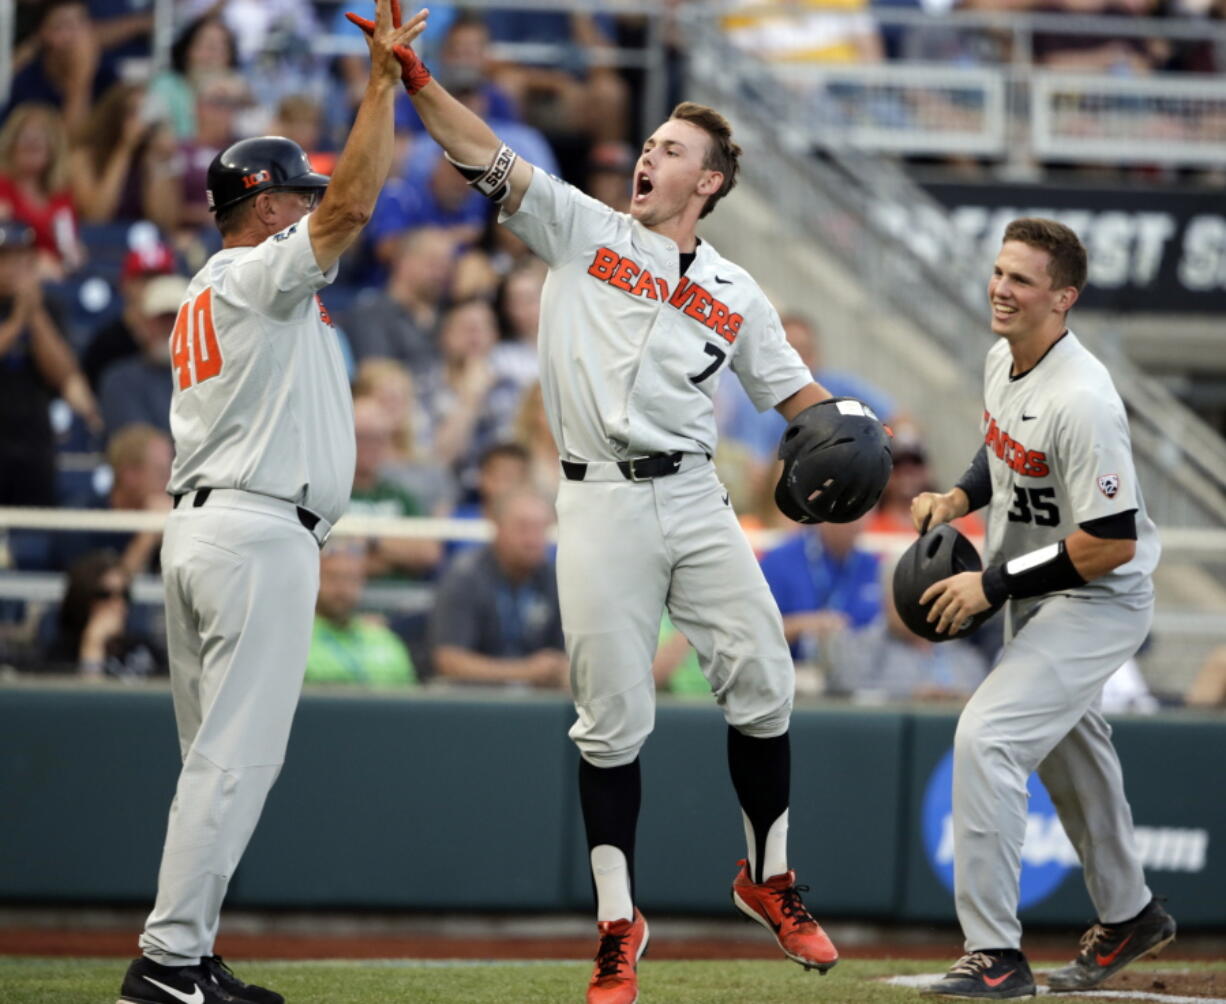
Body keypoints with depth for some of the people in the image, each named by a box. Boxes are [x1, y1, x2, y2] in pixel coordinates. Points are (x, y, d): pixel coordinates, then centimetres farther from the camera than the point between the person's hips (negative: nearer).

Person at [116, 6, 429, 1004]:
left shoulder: (201, 298, 22)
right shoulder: (256, 277, -7)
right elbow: (352, 206, -19)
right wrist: (382, 80, -17)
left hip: (197, 525, 10)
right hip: (261, 534, -10)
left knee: (222, 758, 10)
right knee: (237, 754, -11)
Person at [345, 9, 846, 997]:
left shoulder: (736, 295, 13)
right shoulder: (582, 229, 7)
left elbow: (793, 390, 15)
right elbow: (486, 158, -2)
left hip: (695, 499, 2)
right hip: (600, 505, -2)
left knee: (763, 685, -2)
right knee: (614, 719, -2)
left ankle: (769, 878, 19)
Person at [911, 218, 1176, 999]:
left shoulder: (1080, 401, -31)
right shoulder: (1004, 362, -3)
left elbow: (1110, 545, -30)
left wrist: (994, 585, -24)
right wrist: (959, 496, 1)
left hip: (1099, 601, -10)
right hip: (1035, 598, 10)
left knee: (986, 737, -21)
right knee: (1066, 743, 25)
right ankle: (1128, 915, 46)